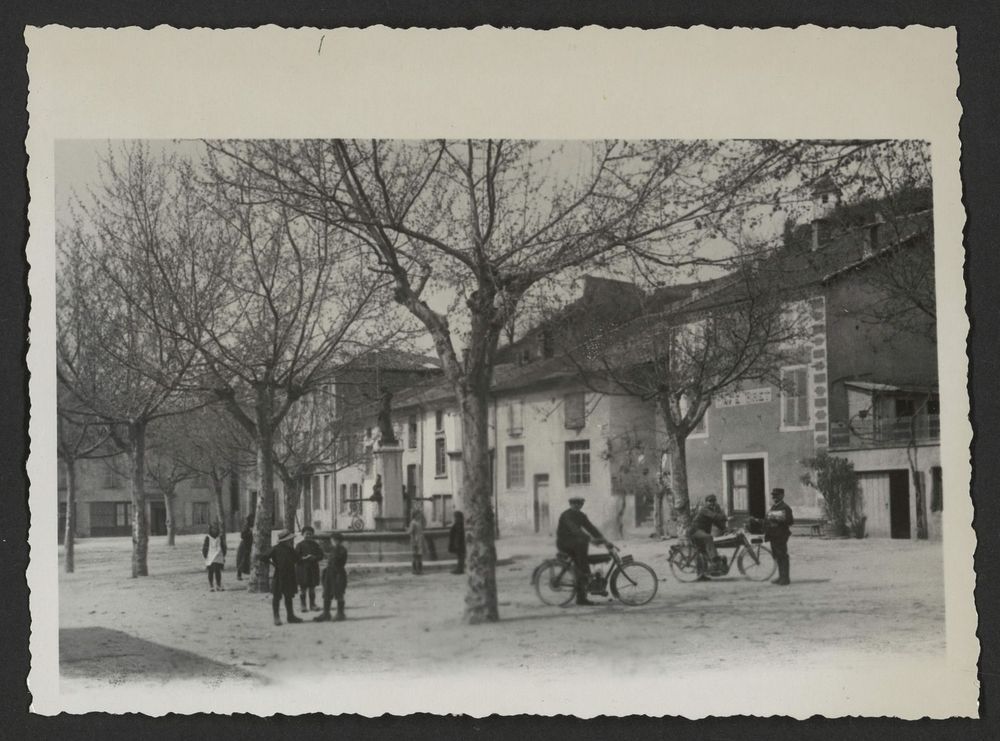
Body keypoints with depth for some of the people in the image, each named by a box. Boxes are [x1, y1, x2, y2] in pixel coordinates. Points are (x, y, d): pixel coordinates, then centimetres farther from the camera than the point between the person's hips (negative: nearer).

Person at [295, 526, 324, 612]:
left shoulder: (315, 545, 8)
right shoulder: (300, 545, -2)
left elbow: (321, 555, 5)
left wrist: (314, 557, -14)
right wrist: (304, 558, -21)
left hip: (313, 569, 3)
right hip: (302, 568, -3)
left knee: (312, 588, 9)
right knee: (303, 588, -1)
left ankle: (312, 604, 16)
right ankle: (303, 605, 5)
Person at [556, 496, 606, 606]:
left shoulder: (580, 515, 10)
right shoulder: (567, 515, -16)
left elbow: (590, 527, 4)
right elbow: (574, 529, -31)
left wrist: (602, 539, -11)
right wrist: (590, 538, -41)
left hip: (574, 545, 8)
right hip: (564, 544, -8)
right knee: (582, 542, -34)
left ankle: (581, 598, 0)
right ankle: (586, 575, -28)